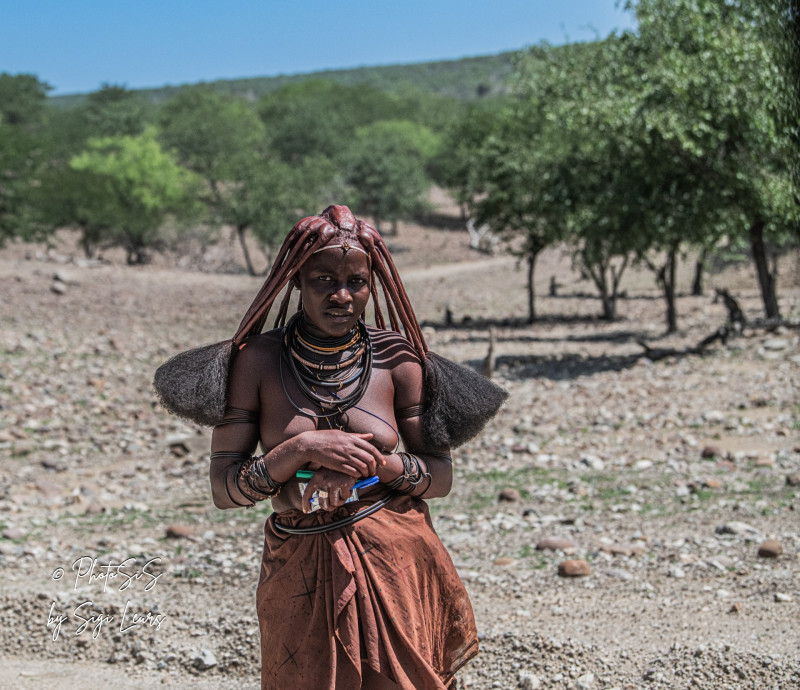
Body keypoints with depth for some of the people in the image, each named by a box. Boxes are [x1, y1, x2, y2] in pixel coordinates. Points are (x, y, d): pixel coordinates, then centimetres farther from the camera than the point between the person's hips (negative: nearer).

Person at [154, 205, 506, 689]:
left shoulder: (396, 357, -2)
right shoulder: (257, 359, -5)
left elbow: (441, 477, 1)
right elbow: (223, 489, -7)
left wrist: (372, 462, -17)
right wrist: (302, 449, -21)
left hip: (398, 563, 1)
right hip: (301, 574, -1)